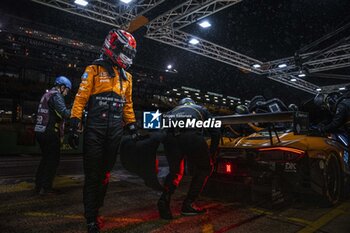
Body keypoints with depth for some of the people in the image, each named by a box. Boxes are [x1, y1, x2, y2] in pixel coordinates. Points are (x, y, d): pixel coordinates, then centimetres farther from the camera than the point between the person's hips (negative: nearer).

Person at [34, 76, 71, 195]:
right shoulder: (56, 95, -10)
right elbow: (64, 113, -24)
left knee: (45, 158, 17)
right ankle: (45, 188, 1)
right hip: (50, 133, -9)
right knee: (53, 160, -1)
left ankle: (38, 185, 21)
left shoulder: (47, 94, 19)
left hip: (41, 131, 9)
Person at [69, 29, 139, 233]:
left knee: (105, 174, 10)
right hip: (95, 129, -5)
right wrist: (75, 123, -11)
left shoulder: (127, 76, 17)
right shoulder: (94, 69, 1)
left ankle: (94, 211, 26)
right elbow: (81, 97, -4)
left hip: (115, 130, 5)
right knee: (93, 175, -1)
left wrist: (132, 125, 16)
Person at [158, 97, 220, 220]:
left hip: (170, 138, 3)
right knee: (204, 169, 23)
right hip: (192, 137, -2)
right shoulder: (201, 109, 35)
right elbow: (216, 133, 25)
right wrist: (211, 154, 32)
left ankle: (164, 198, 1)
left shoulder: (172, 111, 39)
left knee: (175, 171, 25)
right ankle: (188, 204, 18)